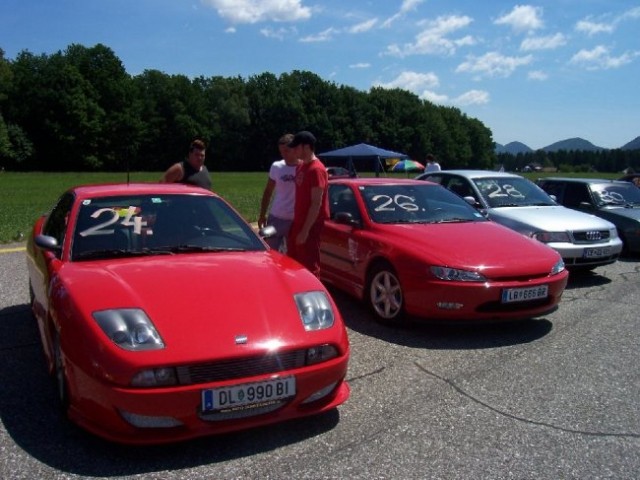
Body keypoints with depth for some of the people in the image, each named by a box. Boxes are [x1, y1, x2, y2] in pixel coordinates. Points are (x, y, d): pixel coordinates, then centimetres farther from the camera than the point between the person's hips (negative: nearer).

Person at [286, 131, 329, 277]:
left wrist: (305, 230, -22)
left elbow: (316, 204, -20)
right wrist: (298, 224, 16)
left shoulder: (316, 169, -17)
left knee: (310, 266, -1)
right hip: (297, 222, 9)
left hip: (310, 226, -9)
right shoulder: (300, 167, 12)